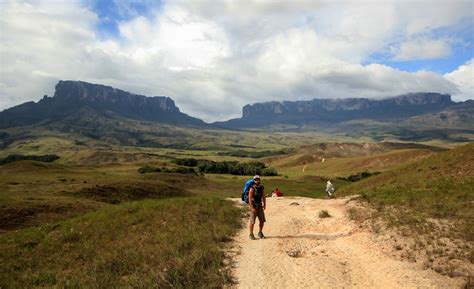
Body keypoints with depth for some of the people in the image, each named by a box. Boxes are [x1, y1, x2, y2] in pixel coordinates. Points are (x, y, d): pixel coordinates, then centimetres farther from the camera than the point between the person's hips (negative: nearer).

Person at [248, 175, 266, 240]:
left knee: (262, 220, 5)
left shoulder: (262, 188, 2)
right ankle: (251, 234, 9)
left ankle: (260, 233, 21)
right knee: (252, 221, -3)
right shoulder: (252, 189, -16)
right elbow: (250, 199, -18)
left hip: (260, 207, 6)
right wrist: (252, 208, -22)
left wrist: (264, 205, -4)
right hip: (253, 207, -5)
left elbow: (264, 197, 7)